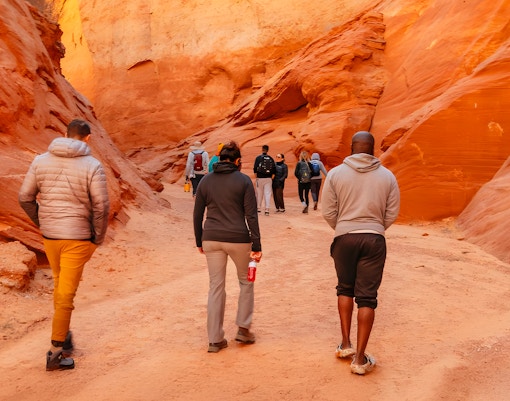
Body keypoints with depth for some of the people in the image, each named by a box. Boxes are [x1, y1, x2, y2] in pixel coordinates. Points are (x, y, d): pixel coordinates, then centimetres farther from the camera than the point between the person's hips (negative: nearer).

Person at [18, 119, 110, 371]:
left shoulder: (41, 161, 2)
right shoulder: (92, 166, -10)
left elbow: (25, 197, 4)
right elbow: (101, 207, -14)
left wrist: (41, 223, 15)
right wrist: (98, 237, -1)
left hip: (49, 235, 4)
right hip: (77, 237, -4)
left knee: (60, 285, 24)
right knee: (66, 293, 1)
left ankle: (63, 334, 34)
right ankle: (56, 350, 5)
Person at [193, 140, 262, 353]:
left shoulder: (206, 181, 5)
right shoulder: (243, 180, -5)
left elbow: (197, 215, 7)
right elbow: (251, 216, -8)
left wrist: (199, 242, 17)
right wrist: (256, 246, -5)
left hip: (212, 239, 3)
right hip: (238, 239, -3)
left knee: (216, 287, 10)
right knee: (246, 281, 20)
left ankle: (215, 339, 13)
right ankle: (243, 329, 21)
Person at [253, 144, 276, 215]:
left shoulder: (258, 158, -4)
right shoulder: (271, 158, 3)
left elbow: (255, 168, -7)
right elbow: (274, 169, 2)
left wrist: (256, 175, 5)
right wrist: (272, 176, 13)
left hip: (260, 178, -1)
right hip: (268, 178, 1)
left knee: (259, 193, 10)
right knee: (268, 193, -1)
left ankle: (258, 208, 18)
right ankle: (267, 209, -8)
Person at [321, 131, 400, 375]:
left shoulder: (336, 174, -3)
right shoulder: (387, 176, 0)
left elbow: (328, 212, -2)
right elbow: (392, 214, 3)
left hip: (344, 238, 0)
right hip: (374, 240, 0)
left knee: (345, 288, 22)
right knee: (367, 297, 4)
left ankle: (346, 344, 22)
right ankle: (360, 358, 6)